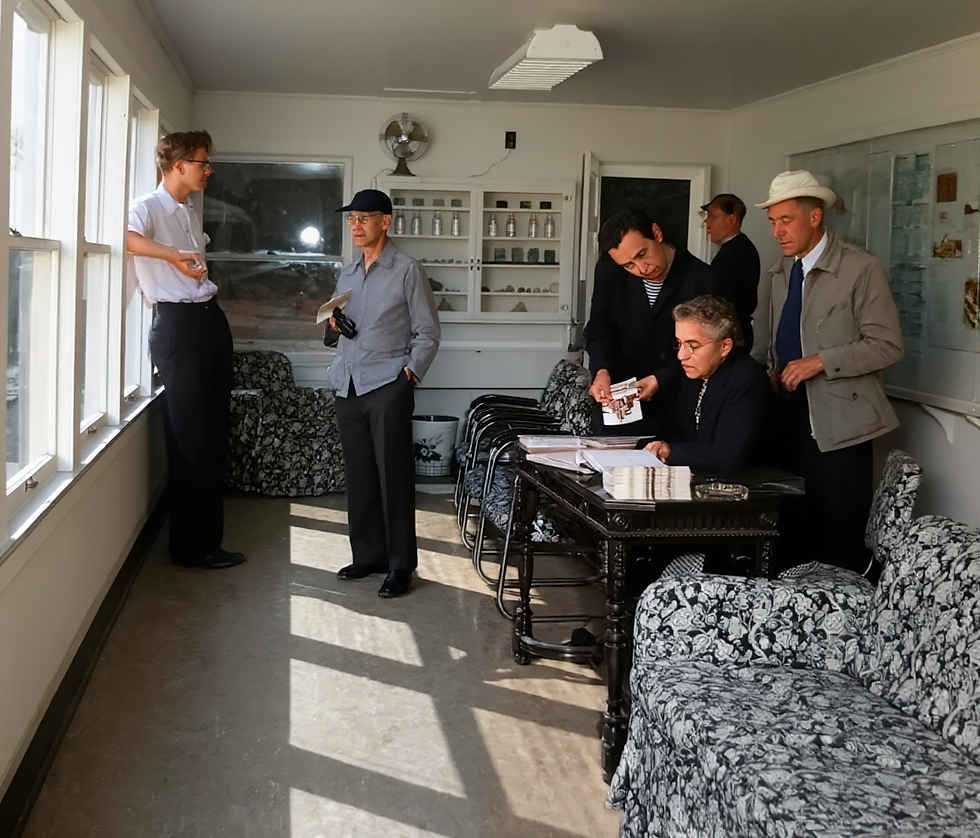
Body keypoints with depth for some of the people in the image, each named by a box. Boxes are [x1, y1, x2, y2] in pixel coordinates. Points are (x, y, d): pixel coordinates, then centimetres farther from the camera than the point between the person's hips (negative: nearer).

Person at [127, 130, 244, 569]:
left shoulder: (190, 214, 20)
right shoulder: (148, 207, -8)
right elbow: (125, 237, -30)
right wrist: (171, 254, -38)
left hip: (210, 318, 9)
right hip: (177, 323, -9)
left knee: (213, 430, 10)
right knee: (189, 434, -6)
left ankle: (206, 536, 19)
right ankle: (191, 545, 3)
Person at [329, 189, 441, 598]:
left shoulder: (407, 271, -1)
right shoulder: (346, 275, 19)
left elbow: (427, 333, -2)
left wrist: (409, 372, -13)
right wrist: (334, 325, 5)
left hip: (388, 387, -6)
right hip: (348, 387, 6)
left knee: (394, 476, -5)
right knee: (359, 476, 8)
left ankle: (400, 565, 0)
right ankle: (367, 554, 18)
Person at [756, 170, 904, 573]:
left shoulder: (861, 269, -10)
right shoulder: (781, 271, 12)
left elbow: (887, 345, -13)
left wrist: (820, 362, -20)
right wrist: (776, 373, 5)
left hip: (838, 422, -6)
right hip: (790, 419, 6)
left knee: (841, 548, -2)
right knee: (795, 533, 12)